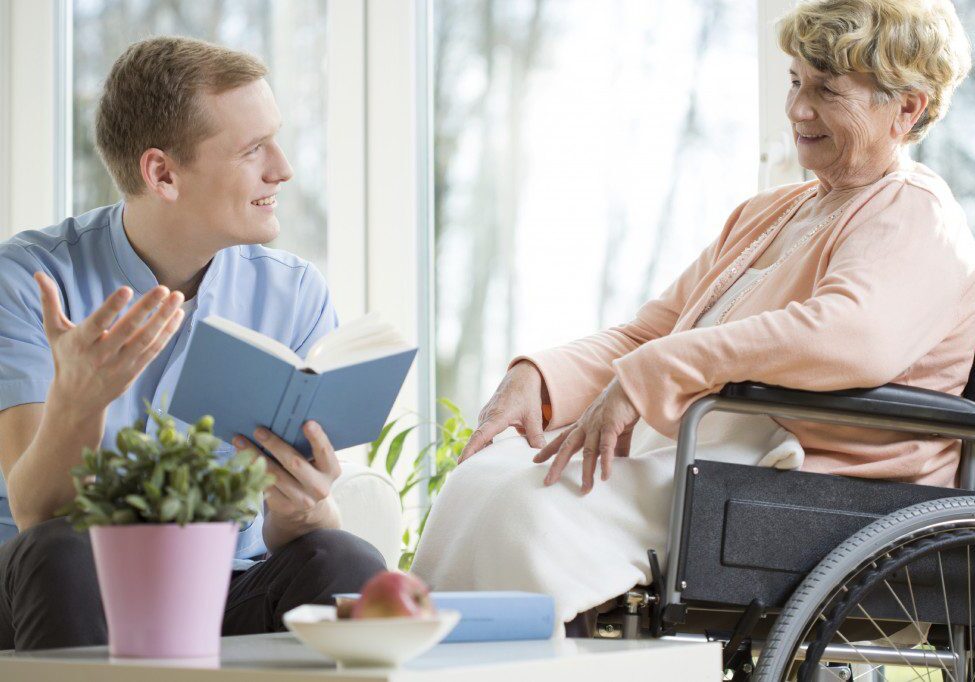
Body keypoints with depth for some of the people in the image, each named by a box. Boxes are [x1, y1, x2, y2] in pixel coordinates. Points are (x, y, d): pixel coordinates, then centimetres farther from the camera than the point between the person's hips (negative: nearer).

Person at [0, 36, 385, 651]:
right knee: (59, 553, -35)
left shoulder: (296, 295, 2)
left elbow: (287, 543, -3)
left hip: (229, 595, 2)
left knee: (346, 565, -29)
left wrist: (299, 506, -29)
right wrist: (77, 398, -38)